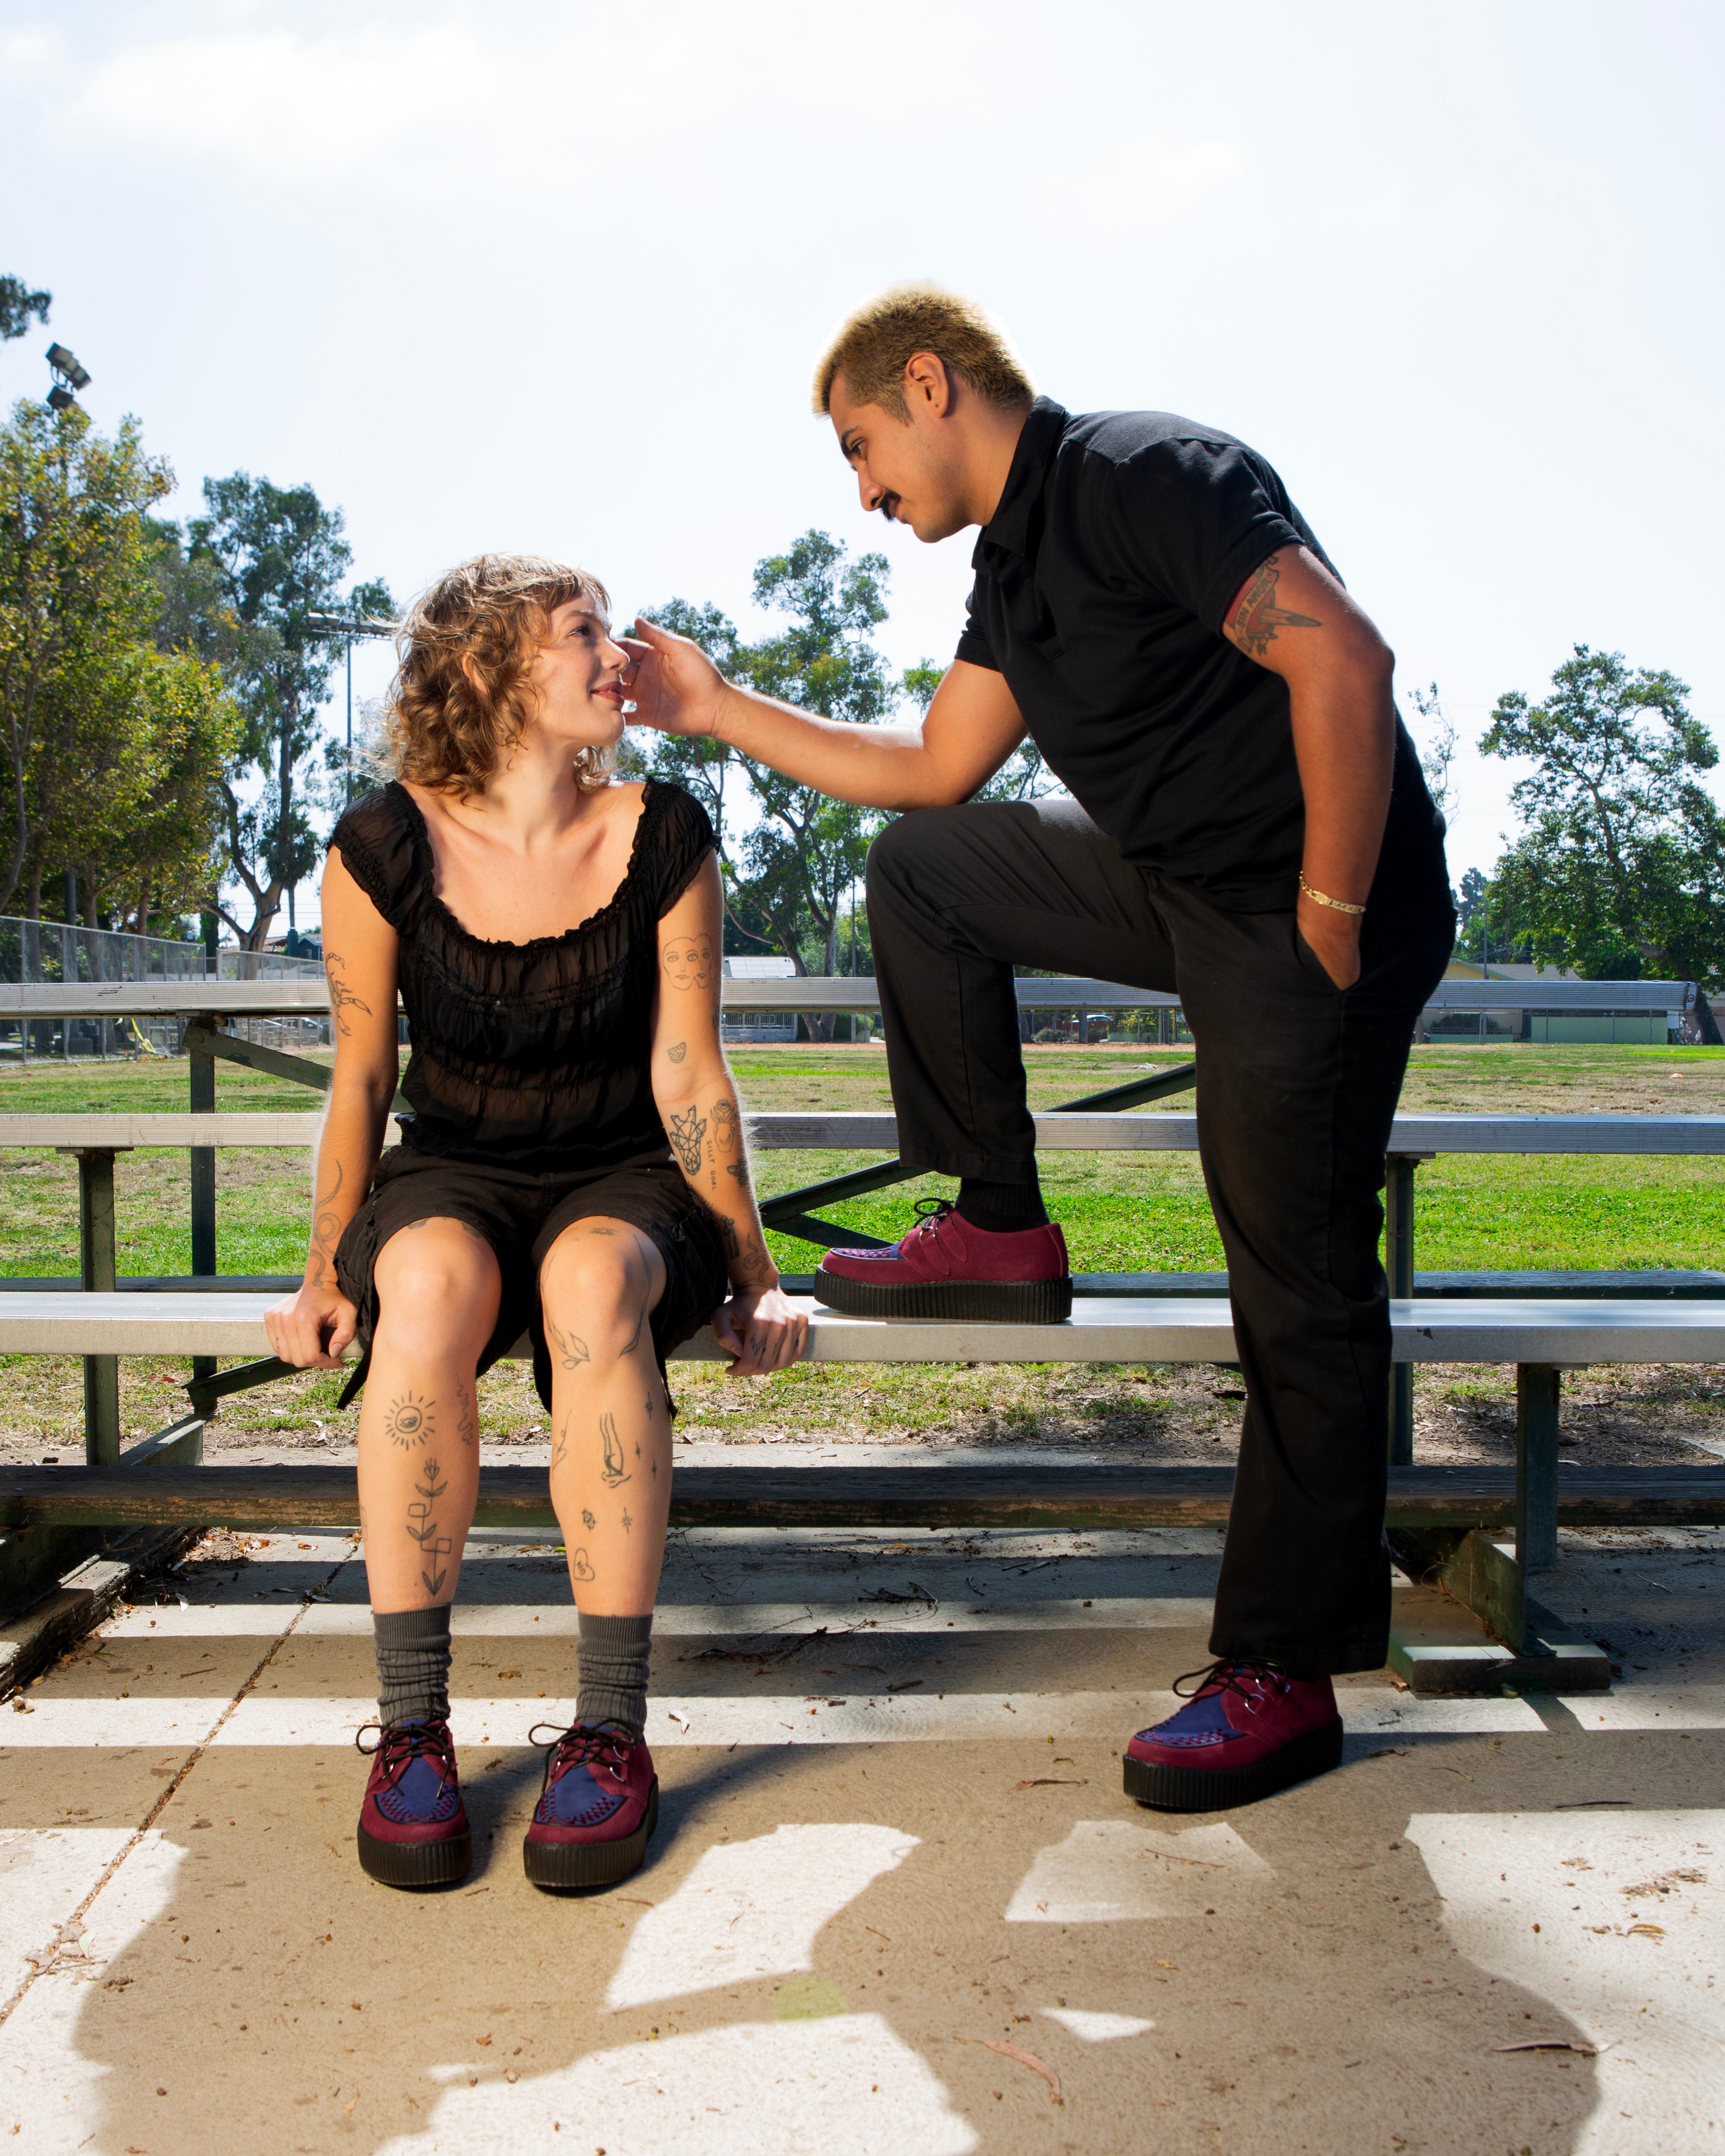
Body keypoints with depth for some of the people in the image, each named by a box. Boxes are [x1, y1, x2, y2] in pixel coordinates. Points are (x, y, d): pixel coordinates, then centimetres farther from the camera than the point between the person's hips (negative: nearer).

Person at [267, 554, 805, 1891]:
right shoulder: (384, 850, -7)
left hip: (624, 1181, 0)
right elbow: (361, 1081, 1)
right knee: (428, 1282, -36)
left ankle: (613, 1729, -29)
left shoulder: (663, 841, -6)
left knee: (594, 1280, -37)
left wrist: (756, 1277, -7)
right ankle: (412, 1726, -24)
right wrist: (329, 1272, -4)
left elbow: (690, 1080, -5)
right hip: (450, 1176, 1)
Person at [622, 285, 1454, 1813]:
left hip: (1310, 912, -9)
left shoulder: (1141, 476, -16)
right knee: (923, 869, 12)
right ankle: (1001, 1231, 14)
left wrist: (1330, 920, -22)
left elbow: (1342, 660, -25)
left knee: (1303, 1287, -4)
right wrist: (721, 709, 17)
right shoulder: (1014, 566, 14)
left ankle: (1285, 1674, 7)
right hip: (1175, 889, 9)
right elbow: (936, 770, 20)